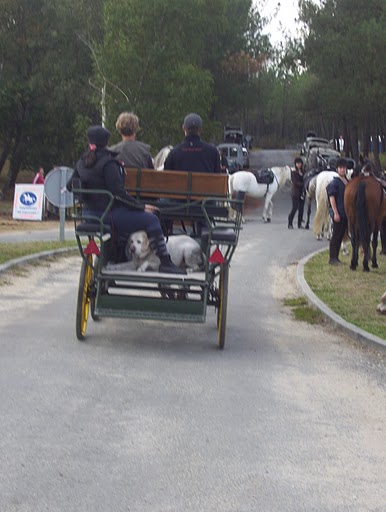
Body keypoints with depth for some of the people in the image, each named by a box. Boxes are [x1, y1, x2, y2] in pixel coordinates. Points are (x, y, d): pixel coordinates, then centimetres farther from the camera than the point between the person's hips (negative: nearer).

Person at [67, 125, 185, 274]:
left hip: (90, 214, 9)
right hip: (110, 215, -9)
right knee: (151, 220, -10)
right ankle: (165, 263, -15)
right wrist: (142, 207, -15)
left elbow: (70, 186, 18)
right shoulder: (108, 162, -16)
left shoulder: (81, 163, 6)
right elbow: (118, 193, -21)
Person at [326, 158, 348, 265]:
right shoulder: (335, 182, -10)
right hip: (338, 213, -8)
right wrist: (335, 213, -18)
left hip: (346, 213, 8)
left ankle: (336, 257, 16)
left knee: (341, 235, 10)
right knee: (336, 235, -5)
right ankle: (332, 258, -2)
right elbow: (332, 198, -14)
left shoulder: (347, 182, 14)